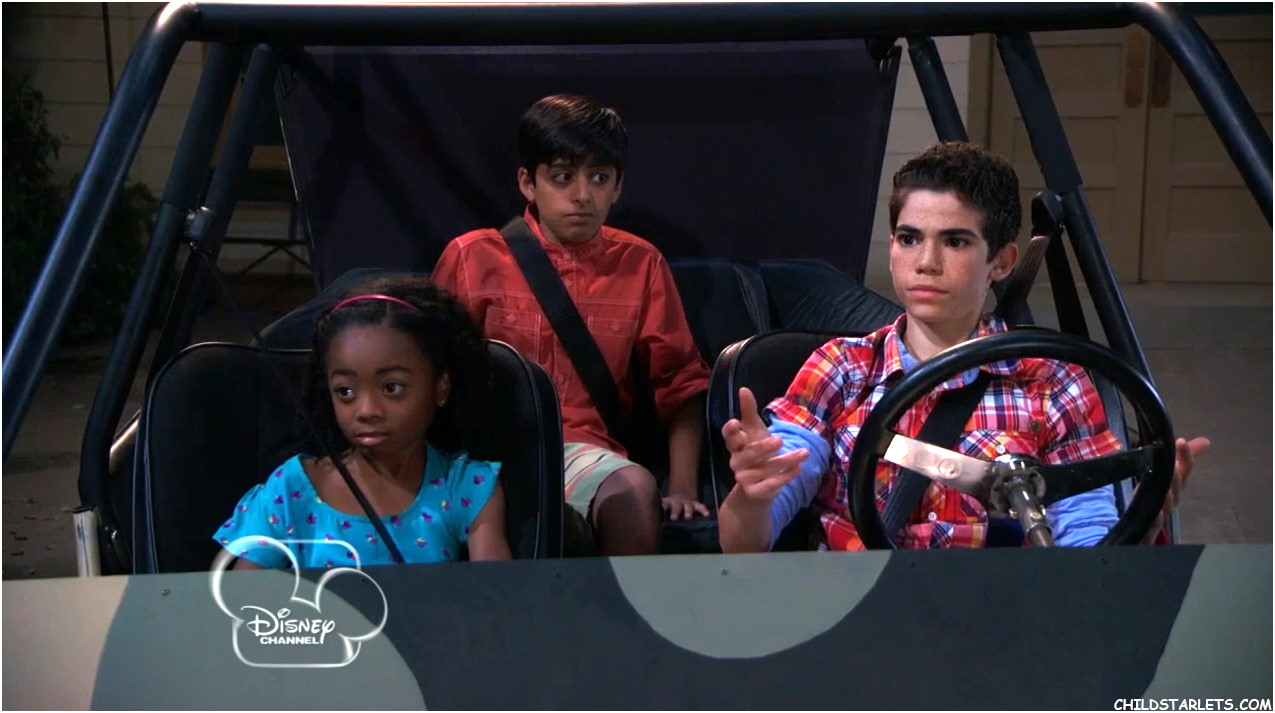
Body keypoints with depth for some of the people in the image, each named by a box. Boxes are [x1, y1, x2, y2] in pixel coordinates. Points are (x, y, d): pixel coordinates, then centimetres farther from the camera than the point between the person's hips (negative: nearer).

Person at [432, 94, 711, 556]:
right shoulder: (473, 257, 5)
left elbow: (681, 383, 9)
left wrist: (682, 486, -4)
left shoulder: (640, 265, 9)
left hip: (585, 450, 0)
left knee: (635, 490, -33)